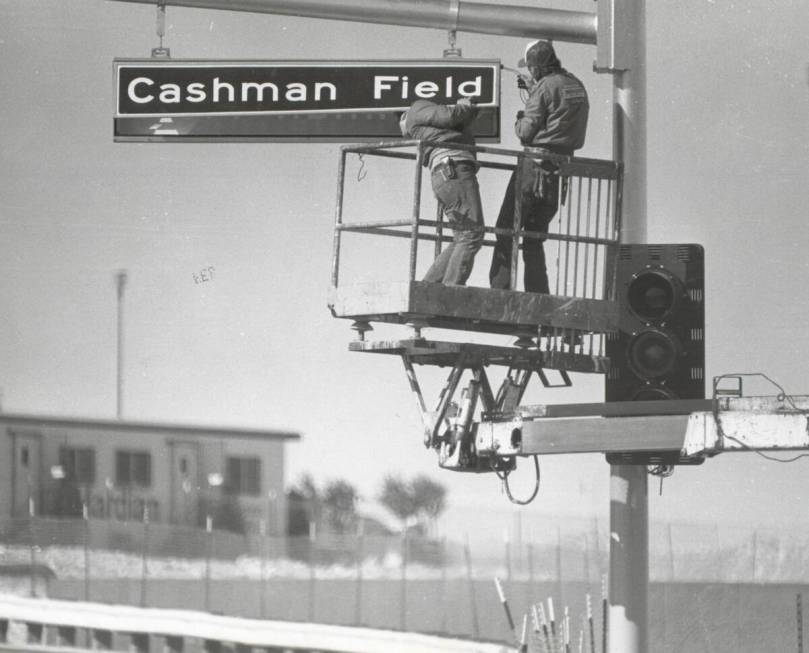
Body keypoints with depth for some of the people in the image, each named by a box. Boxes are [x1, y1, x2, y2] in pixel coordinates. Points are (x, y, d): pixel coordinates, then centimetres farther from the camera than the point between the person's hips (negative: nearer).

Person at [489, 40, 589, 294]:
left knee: (506, 230, -1)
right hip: (563, 166, 8)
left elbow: (526, 132, -13)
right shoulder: (578, 87, 13)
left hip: (536, 163, -8)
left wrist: (520, 121, 11)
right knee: (535, 236, 14)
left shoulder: (545, 87, -11)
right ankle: (538, 296, 8)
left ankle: (499, 289, -8)